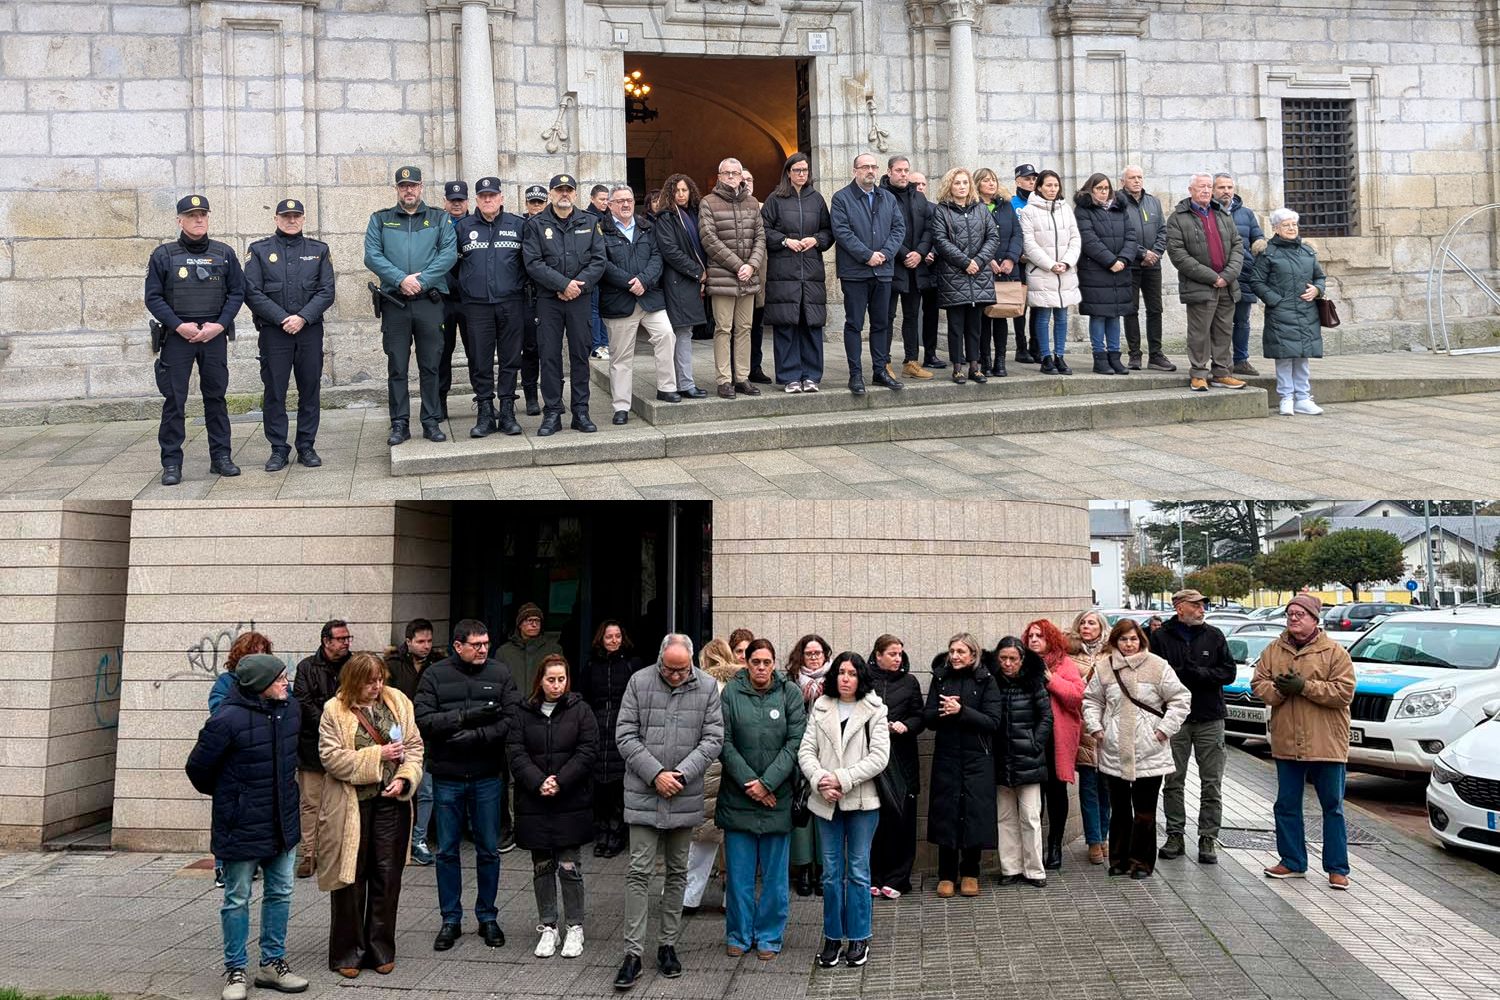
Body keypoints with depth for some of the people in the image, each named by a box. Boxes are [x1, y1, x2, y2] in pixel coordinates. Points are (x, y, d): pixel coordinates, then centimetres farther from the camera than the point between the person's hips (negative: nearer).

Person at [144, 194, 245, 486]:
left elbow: (237, 293, 6)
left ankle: (220, 457, 16)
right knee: (174, 400, -1)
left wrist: (219, 325, -7)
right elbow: (153, 297, 0)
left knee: (216, 396, 8)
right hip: (177, 338, -2)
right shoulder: (163, 255, 2)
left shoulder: (224, 254, 7)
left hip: (215, 336, 2)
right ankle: (171, 463, 4)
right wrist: (180, 326, -12)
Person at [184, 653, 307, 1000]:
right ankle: (235, 971, 21)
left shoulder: (289, 713, -1)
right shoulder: (227, 720, -21)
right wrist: (227, 796, 7)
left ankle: (272, 963, 28)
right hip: (241, 827, -6)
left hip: (282, 824, 6)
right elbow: (198, 768, -8)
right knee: (237, 899, 8)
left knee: (280, 893, 14)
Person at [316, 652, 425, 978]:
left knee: (388, 877, 8)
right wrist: (377, 755, -15)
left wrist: (404, 778, -10)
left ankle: (381, 950, 20)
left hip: (392, 802, 3)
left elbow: (414, 745, 5)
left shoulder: (397, 701, 5)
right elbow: (331, 757, -14)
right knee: (350, 878, 5)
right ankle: (348, 953, 17)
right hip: (351, 806, -3)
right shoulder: (335, 710, -6)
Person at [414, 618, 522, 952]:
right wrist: (466, 716, -21)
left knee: (488, 850, 9)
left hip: (487, 777, 1)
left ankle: (487, 917, 23)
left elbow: (513, 720, -10)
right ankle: (451, 920, 21)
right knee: (447, 851, 8)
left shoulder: (499, 673, -1)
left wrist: (476, 736, -20)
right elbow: (423, 720, -13)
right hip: (447, 777, 0)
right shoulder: (435, 675, -2)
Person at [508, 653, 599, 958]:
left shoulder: (580, 710, 1)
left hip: (571, 802, -2)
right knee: (542, 867, 9)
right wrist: (538, 783, -15)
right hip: (534, 803, 2)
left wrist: (561, 782, -15)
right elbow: (515, 752, -2)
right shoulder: (523, 712, 5)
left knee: (569, 867, -1)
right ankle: (547, 927, 21)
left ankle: (575, 928, 12)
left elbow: (587, 751, -5)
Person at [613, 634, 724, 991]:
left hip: (685, 797, 2)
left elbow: (713, 738, -1)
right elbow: (625, 735, -5)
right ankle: (633, 953, 1)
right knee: (639, 872, -3)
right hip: (644, 795, -2)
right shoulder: (639, 682, -4)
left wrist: (682, 774, -13)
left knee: (677, 872, 11)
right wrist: (655, 774, -13)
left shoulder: (707, 687, 0)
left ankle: (668, 945, 23)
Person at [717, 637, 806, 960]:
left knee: (775, 872, 8)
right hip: (738, 797, 0)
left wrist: (767, 782, -13)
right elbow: (724, 742, -4)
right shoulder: (731, 692, -1)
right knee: (739, 871, 8)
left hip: (778, 797, 0)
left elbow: (796, 742, -6)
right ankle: (739, 935, 21)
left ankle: (769, 936, 20)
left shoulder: (790, 692, -1)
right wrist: (748, 782, -12)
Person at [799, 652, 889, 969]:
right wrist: (820, 781, -15)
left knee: (858, 871, 4)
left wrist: (842, 779, -15)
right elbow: (806, 751, 2)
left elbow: (879, 757, -9)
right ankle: (832, 938, 17)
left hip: (862, 800, -2)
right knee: (831, 873, 8)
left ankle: (858, 938, 16)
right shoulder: (821, 709, 6)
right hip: (826, 802, 2)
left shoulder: (874, 711, -2)